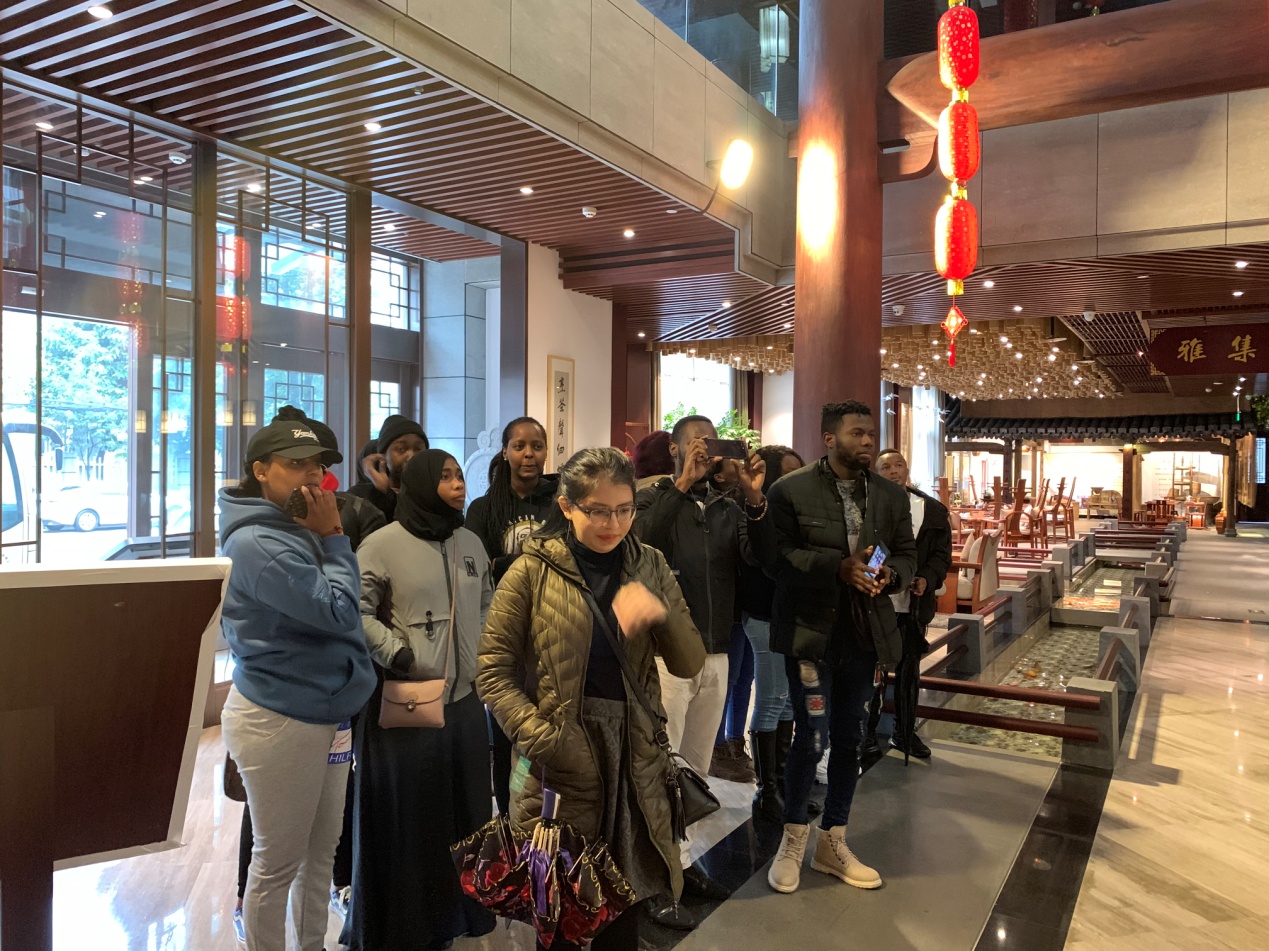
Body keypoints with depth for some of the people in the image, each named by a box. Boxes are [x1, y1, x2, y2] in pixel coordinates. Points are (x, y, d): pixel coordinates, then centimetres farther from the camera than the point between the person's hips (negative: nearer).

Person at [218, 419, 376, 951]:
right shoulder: (258, 543, -19)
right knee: (279, 863, 8)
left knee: (321, 851, 19)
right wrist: (334, 539, -14)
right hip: (279, 721, -8)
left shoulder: (300, 531, 8)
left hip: (326, 714, 9)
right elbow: (337, 611, -21)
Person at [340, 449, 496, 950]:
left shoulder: (471, 543, 9)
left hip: (464, 699, 6)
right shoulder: (383, 544, -10)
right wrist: (395, 652, -19)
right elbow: (357, 611, -11)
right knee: (404, 819, 7)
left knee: (461, 811, 15)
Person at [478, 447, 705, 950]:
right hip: (560, 758, -3)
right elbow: (493, 672, -5)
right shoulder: (532, 571, -6)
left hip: (633, 757, 3)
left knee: (624, 910, 15)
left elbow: (690, 664, 0)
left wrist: (663, 613, -19)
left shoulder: (650, 566, 3)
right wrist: (541, 738, -17)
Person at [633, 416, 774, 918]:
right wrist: (682, 484, -26)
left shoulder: (728, 508, 11)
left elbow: (759, 555, -6)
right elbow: (641, 542, -23)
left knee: (696, 767, 13)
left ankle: (678, 860, 26)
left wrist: (755, 498, -20)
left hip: (716, 654, 5)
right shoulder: (654, 498, -2)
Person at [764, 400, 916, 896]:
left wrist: (890, 573, -13)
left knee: (849, 737, 13)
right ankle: (793, 840, 19)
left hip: (865, 630, 5)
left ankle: (832, 842, 31)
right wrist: (838, 566, -23)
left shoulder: (891, 496, 7)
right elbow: (778, 557, -12)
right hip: (810, 629, -5)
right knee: (813, 735, -5)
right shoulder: (790, 491, -8)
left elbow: (907, 554, 10)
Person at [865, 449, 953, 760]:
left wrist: (927, 579, -12)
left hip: (913, 604, 4)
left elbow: (942, 554, 5)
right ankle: (867, 732, 19)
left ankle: (904, 733, 30)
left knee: (909, 671, 15)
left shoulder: (932, 510, 4)